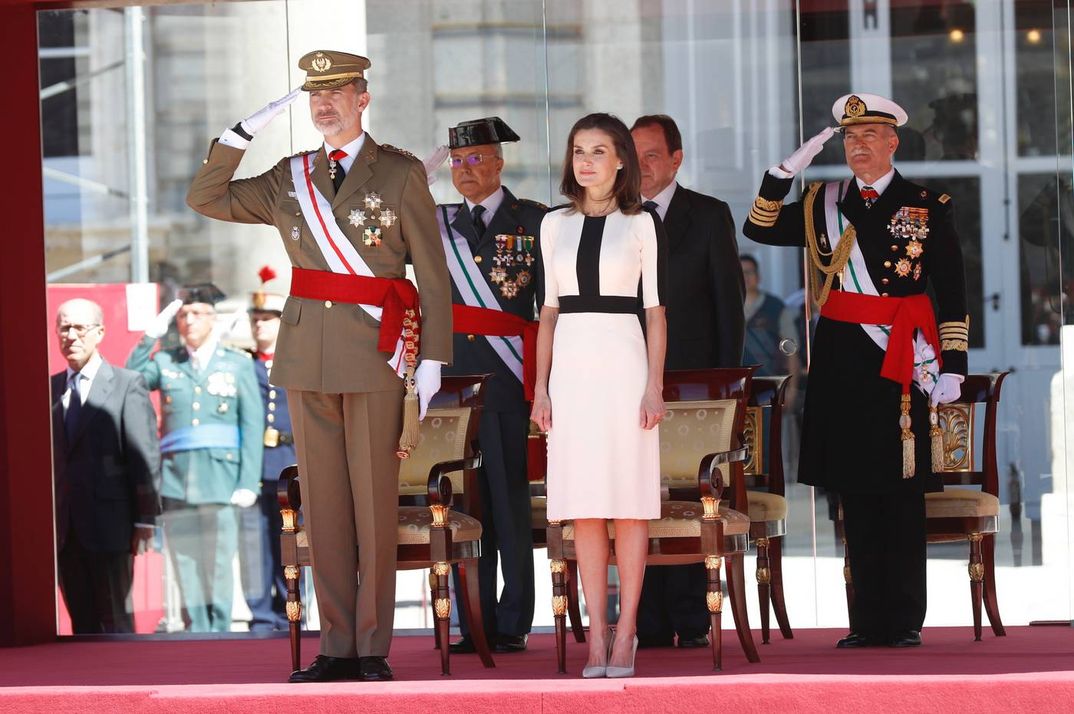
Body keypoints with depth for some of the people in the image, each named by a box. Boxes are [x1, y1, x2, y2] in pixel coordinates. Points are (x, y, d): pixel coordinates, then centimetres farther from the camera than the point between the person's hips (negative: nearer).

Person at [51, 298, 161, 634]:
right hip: (64, 528, 4)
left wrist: (145, 519, -8)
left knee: (114, 618, -2)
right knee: (81, 618, 6)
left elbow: (146, 455, -4)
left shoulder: (127, 385, -1)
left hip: (108, 524, -4)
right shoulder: (51, 389, 11)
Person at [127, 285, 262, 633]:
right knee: (185, 566, 1)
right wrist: (150, 336, -2)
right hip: (176, 481, 2)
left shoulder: (238, 363, 8)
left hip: (220, 478, -2)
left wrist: (248, 483, -4)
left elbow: (252, 427, 5)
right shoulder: (165, 362, 13)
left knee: (218, 565, -3)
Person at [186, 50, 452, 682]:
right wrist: (245, 133, 0)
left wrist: (432, 362, -5)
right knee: (323, 502, 4)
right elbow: (206, 199, 11)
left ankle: (373, 649, 2)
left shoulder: (402, 174, 3)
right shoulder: (290, 179, 14)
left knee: (375, 502, -2)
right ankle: (337, 647, 9)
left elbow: (433, 275, 1)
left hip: (376, 356, -4)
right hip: (307, 356, 4)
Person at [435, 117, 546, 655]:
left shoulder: (533, 222, 3)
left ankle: (513, 624, 2)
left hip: (508, 382, -4)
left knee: (510, 500, -2)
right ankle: (475, 624, 6)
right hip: (453, 380, 4)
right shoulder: (438, 225, 16)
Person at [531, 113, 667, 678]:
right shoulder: (555, 225, 11)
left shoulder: (642, 224, 2)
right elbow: (550, 310, 13)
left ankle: (625, 633, 0)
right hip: (571, 365, 3)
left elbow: (655, 310, 1)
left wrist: (654, 386, -6)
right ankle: (597, 635, 5)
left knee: (629, 502, -2)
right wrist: (540, 386, 6)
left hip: (623, 361, -3)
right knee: (584, 507, 2)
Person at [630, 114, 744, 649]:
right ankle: (650, 624, 1)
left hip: (691, 379, -3)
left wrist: (727, 377, -4)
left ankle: (691, 622, 1)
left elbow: (729, 299, 3)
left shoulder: (709, 216, 5)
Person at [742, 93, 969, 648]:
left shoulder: (927, 208, 3)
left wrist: (952, 366, -4)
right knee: (855, 493, 5)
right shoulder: (822, 205, 11)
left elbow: (952, 293, 2)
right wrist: (786, 172, -5)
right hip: (841, 363, 3)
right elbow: (759, 229, 6)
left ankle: (905, 621, 5)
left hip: (900, 367, -3)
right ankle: (868, 620, 8)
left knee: (901, 493, 0)